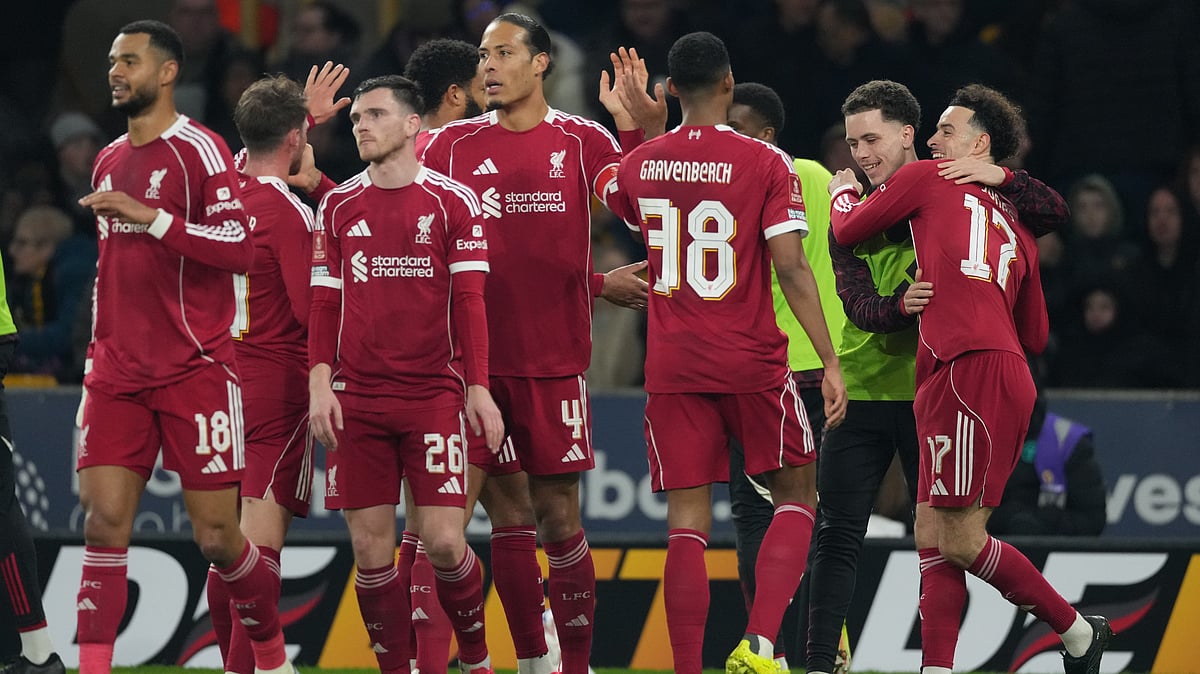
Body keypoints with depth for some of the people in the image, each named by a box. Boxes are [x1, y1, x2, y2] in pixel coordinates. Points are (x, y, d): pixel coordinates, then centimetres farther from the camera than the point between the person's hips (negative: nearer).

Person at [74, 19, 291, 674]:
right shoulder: (109, 161, 15)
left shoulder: (198, 150, -7)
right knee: (103, 524, -7)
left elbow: (240, 246, -18)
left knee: (216, 537, -1)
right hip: (120, 374, 6)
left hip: (195, 370, -6)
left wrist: (149, 216, -23)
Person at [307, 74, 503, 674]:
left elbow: (468, 302, 0)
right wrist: (320, 383, -1)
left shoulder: (453, 202, 1)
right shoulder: (339, 207, 10)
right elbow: (325, 304, 10)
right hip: (357, 399, 3)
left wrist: (478, 388, -7)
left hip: (434, 394, -3)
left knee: (443, 541, -9)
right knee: (370, 547, -1)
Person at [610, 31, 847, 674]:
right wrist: (830, 362, -10)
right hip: (752, 363, -3)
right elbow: (790, 266, -13)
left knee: (687, 524, 3)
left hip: (671, 367, 3)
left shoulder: (638, 165, 4)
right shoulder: (766, 163, -7)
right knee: (796, 495, 12)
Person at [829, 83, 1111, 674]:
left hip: (972, 371, -9)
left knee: (961, 539, -7)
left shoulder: (925, 179, 6)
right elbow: (1036, 336, 28)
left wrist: (842, 191, 37)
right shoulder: (1015, 227, 25)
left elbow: (848, 230, 14)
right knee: (932, 534, 5)